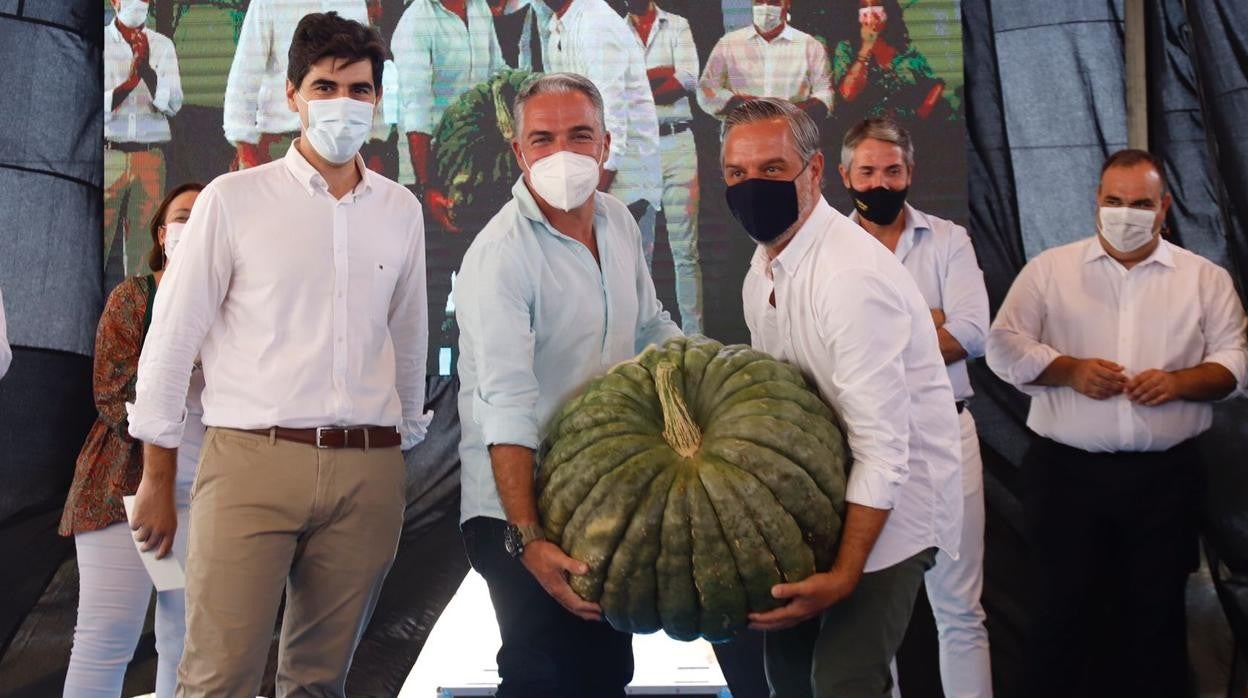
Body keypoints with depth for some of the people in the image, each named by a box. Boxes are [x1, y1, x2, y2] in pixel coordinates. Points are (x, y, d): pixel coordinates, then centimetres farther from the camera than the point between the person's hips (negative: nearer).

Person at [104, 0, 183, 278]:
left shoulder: (162, 46, 9)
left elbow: (173, 104, 0)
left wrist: (145, 67, -12)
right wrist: (131, 80, -15)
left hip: (150, 156, 2)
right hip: (107, 154, -2)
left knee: (145, 245, 2)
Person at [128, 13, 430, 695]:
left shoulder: (401, 211, 11)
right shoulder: (233, 199, 0)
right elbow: (170, 340, 2)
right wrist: (157, 481, 3)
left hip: (368, 470, 3)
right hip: (252, 460, -3)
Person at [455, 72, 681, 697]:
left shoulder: (618, 223, 4)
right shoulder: (500, 255, -19)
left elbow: (650, 326, 21)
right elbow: (506, 409, -27)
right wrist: (526, 539, -33)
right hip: (518, 506, -7)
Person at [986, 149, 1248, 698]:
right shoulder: (1049, 269, 5)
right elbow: (1004, 345, 1)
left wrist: (1180, 381, -14)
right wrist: (1070, 369, -13)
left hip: (1164, 477, 1)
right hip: (1066, 472, -1)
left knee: (1156, 614, 9)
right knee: (1059, 612, 5)